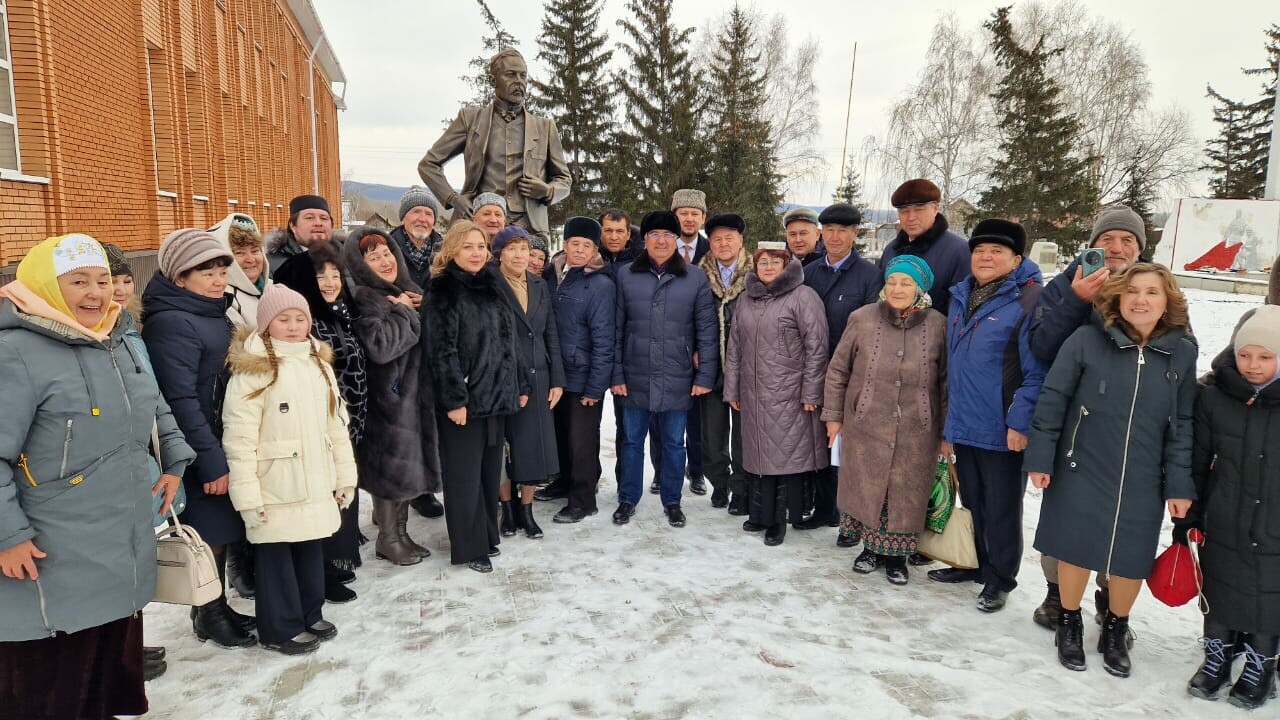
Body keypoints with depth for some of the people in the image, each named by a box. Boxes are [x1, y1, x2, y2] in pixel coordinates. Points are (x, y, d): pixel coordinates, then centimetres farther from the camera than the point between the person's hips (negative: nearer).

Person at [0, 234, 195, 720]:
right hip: (55, 565, -8)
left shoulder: (116, 343, 9)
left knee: (115, 665, 22)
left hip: (123, 550, 8)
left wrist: (175, 461, 16)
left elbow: (155, 408, 24)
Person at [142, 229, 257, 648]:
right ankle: (207, 616, 23)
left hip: (225, 443, 8)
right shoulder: (171, 323, -18)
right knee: (210, 534, 5)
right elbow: (180, 401, -22)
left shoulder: (215, 314, 10)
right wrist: (211, 461, -22)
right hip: (202, 453, -8)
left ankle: (218, 607, 32)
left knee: (222, 532, 17)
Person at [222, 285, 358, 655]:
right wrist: (247, 496, -16)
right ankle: (281, 629, 19)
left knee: (311, 550, 16)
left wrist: (345, 476, 12)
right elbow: (239, 439, -14)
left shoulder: (319, 363, 10)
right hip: (275, 489, -6)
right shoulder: (252, 370, -12)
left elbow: (337, 425, 13)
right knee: (276, 556, 4)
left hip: (316, 485, 6)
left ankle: (311, 615, 32)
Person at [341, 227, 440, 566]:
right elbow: (379, 346, -27)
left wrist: (421, 309, -1)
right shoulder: (362, 299, -13)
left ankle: (400, 532, 28)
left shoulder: (409, 292, 11)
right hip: (386, 395, -8)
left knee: (409, 465, 14)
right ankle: (387, 539, 16)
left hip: (414, 391, 8)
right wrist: (403, 312, -14)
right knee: (390, 466, 0)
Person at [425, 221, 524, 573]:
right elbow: (443, 350, -14)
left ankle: (487, 534, 27)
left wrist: (520, 384, 12)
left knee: (490, 469, 14)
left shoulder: (494, 286, 12)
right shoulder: (445, 291, -8)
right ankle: (469, 546, 12)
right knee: (465, 474, 2)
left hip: (497, 395, 6)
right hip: (466, 397, -6)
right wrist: (454, 399, -19)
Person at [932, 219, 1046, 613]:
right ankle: (974, 563, 37)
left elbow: (1037, 370, -17)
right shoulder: (961, 297, 10)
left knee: (1002, 508, 8)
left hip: (1003, 430, -7)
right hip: (963, 424, 7)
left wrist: (1021, 422, -20)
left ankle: (1000, 578, 24)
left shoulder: (1029, 300, -13)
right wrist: (948, 419, 16)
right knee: (972, 501, 20)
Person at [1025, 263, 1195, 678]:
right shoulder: (1087, 340, -10)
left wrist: (1179, 485, 0)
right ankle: (1070, 625, 33)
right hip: (1081, 472, -2)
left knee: (1131, 561, 11)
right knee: (1076, 551, 9)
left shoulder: (1182, 352, -1)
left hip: (1143, 483, 2)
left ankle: (1116, 631, 37)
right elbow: (1052, 399, -6)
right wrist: (1040, 458, -7)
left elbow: (1184, 424, 2)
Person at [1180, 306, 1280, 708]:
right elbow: (1196, 461, 0)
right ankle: (1217, 656, 38)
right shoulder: (1214, 395, -8)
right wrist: (1186, 516, 4)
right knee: (1220, 593, 16)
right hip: (1224, 526, 1)